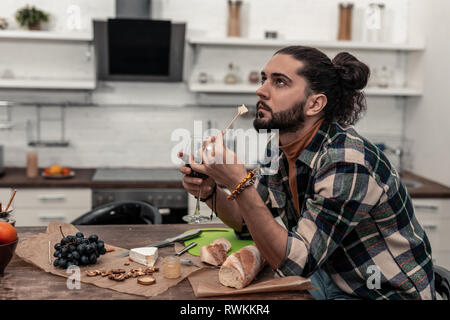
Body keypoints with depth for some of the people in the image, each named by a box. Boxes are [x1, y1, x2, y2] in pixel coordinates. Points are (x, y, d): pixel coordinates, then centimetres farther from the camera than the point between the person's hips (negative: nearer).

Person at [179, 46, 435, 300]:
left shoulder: (347, 164, -29)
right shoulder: (282, 149, -4)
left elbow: (295, 263, -29)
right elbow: (249, 220, 7)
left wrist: (240, 185, -36)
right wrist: (210, 191, -13)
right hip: (336, 281, 7)